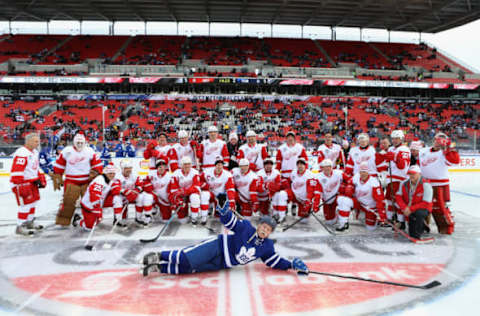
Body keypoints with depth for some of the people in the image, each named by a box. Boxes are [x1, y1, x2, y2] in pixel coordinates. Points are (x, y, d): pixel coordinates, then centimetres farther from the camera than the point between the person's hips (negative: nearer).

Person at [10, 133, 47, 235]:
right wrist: (20, 186, -27)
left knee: (33, 201, 17)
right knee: (26, 204, -7)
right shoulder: (21, 153, -21)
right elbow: (16, 171, -25)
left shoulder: (35, 152, 10)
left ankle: (29, 222, 33)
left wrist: (40, 179, 18)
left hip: (32, 182, 10)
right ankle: (20, 227, 4)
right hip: (22, 183, -10)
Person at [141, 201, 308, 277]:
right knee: (187, 258, -21)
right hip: (218, 246, -2)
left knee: (188, 268, -12)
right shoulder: (246, 227, -6)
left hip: (222, 263, 2)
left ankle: (159, 268, -2)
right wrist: (224, 210, -27)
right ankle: (159, 256, -1)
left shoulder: (267, 247, 3)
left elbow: (276, 262, 8)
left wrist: (292, 265, -6)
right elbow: (229, 220, -5)